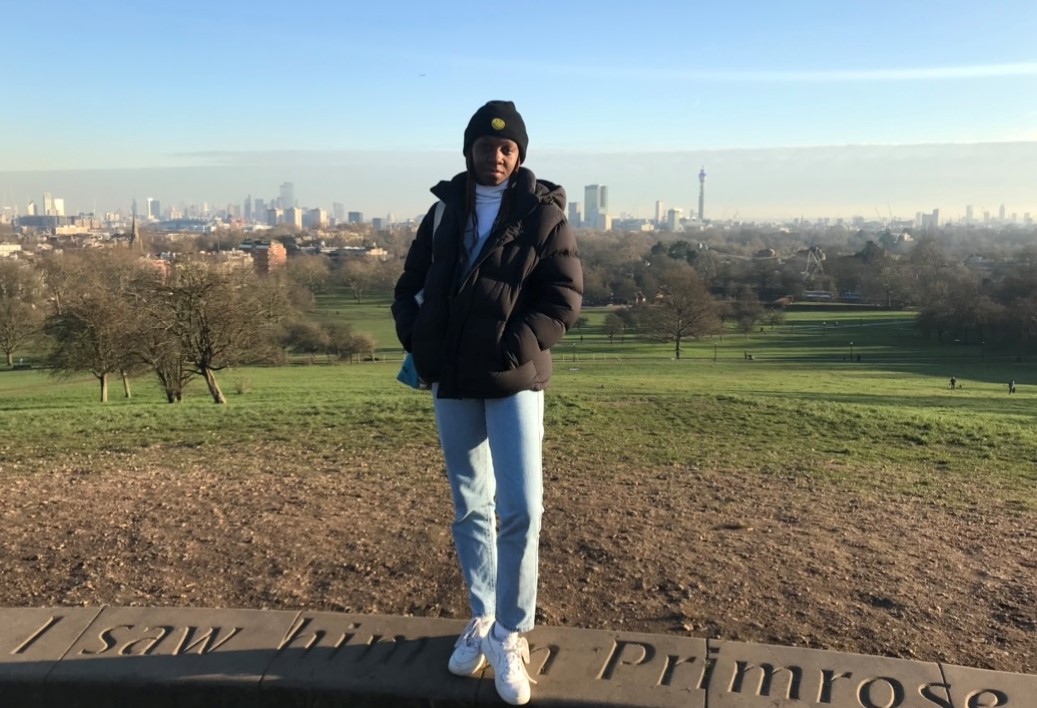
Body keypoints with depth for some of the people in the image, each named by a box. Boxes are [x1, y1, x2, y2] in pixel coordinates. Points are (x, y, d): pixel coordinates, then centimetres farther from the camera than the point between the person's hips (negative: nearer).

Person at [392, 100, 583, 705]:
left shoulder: (543, 214, -1)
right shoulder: (444, 211, 9)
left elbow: (564, 297, -7)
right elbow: (411, 286, 14)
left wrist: (516, 349, -18)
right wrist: (417, 341, -3)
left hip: (515, 382, -3)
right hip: (452, 383, 4)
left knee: (521, 509, -8)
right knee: (470, 508, 13)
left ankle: (511, 634, 9)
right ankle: (482, 620, 29)